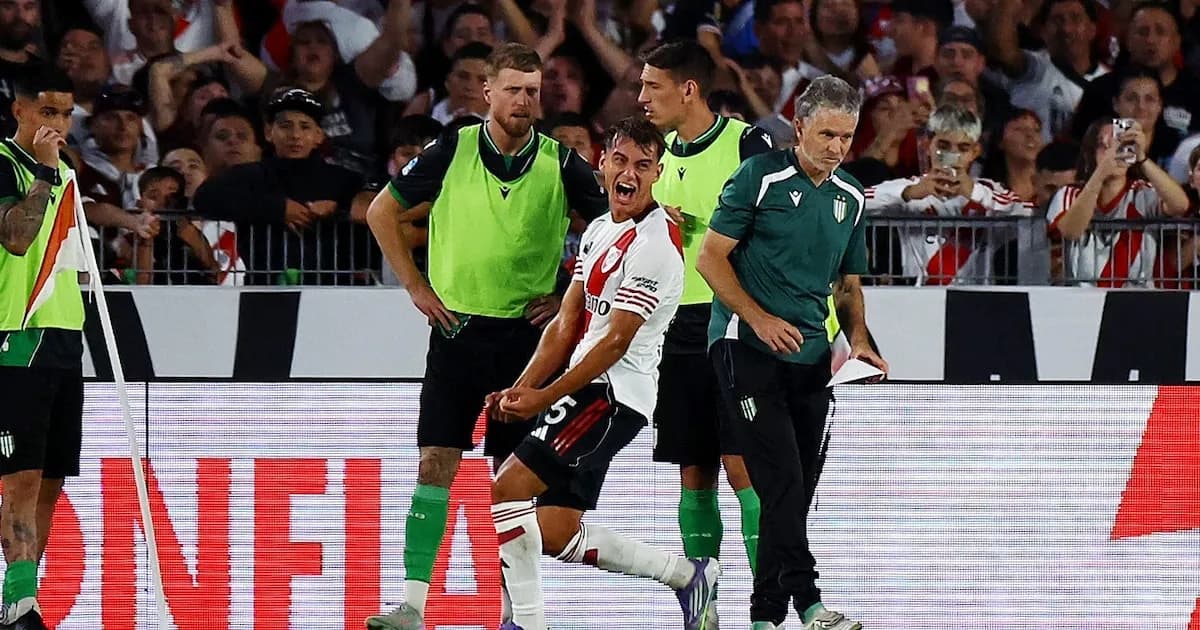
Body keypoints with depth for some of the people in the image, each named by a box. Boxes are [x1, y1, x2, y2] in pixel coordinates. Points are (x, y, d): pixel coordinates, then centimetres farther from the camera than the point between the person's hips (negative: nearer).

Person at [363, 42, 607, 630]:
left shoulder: (560, 163, -2)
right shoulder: (453, 150, -2)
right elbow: (382, 212, 9)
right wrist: (416, 286, 4)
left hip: (526, 333, 0)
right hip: (458, 328, 0)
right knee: (435, 463, -7)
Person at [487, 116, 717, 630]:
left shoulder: (655, 244, -14)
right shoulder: (600, 230, 15)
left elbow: (615, 341, -17)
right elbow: (568, 323, 15)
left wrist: (545, 397, -15)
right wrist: (523, 387, 2)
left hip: (613, 395, -9)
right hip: (587, 391, 9)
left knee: (506, 491, -17)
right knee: (554, 535, 8)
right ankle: (687, 575, 20)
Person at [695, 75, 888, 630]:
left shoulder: (850, 198, 12)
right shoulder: (760, 177, -7)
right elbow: (711, 258, -8)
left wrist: (858, 340, 4)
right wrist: (759, 318, -17)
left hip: (810, 356, 6)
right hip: (746, 348, -6)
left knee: (797, 489, 7)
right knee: (782, 478, -14)